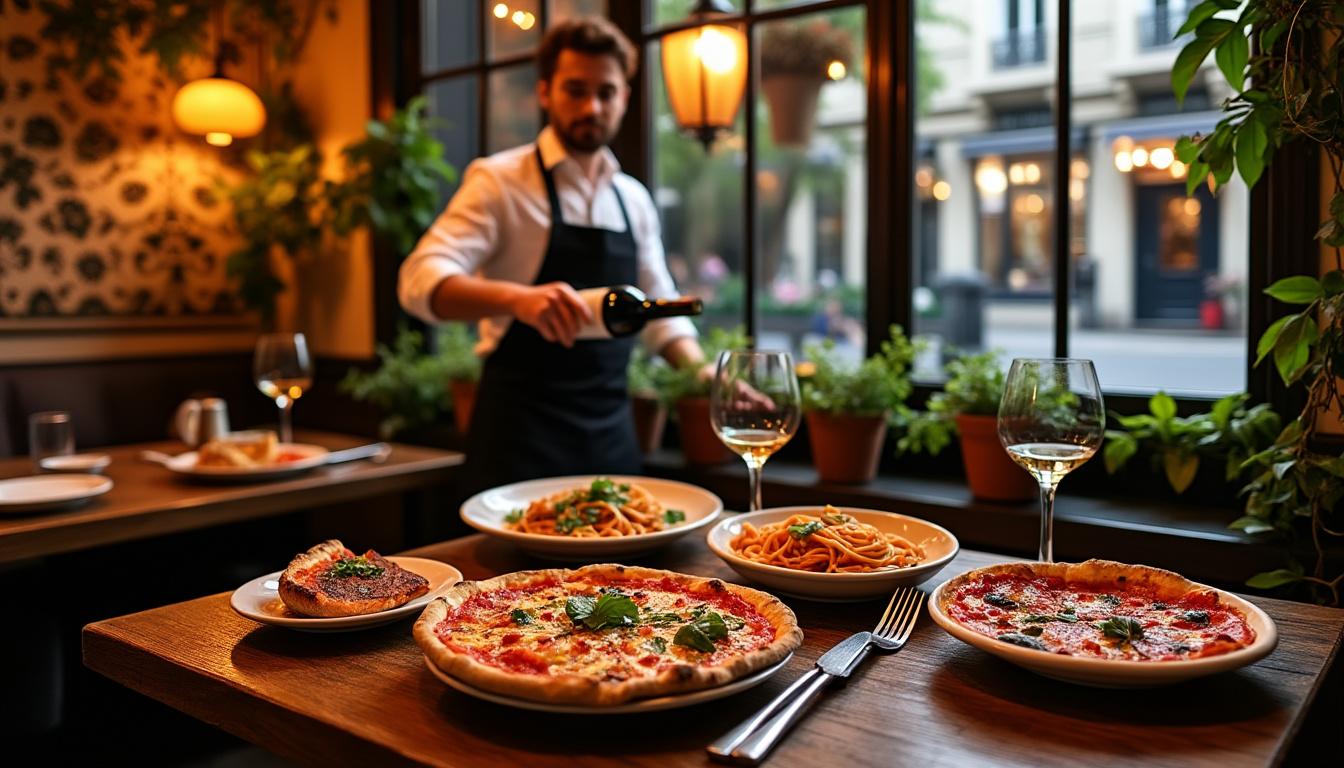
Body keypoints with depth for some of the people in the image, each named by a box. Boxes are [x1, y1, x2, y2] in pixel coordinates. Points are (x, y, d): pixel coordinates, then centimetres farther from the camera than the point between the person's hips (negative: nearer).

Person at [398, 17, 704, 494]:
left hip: (611, 431, 5)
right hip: (522, 435, -5)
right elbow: (421, 280, -18)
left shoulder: (634, 200, 11)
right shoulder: (499, 181, -6)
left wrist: (706, 375, 0)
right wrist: (516, 297, -36)